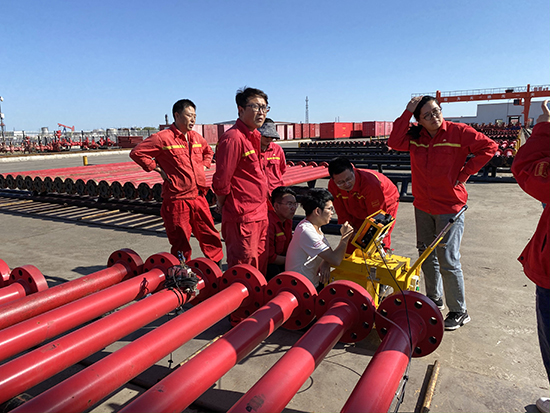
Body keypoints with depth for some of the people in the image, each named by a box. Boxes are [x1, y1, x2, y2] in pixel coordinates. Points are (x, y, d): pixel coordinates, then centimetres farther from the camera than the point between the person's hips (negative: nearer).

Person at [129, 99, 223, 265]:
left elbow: (208, 151, 32)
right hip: (177, 200, -6)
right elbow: (137, 153, -6)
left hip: (199, 198, 6)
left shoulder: (196, 137, 12)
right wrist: (158, 169, -7)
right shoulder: (162, 138, -8)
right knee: (181, 244, 5)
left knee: (211, 237, 11)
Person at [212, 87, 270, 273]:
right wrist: (222, 204, -3)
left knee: (260, 265, 20)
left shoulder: (254, 136, 11)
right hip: (242, 217, -9)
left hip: (259, 214, 9)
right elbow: (221, 179, -18)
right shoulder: (233, 138, -19)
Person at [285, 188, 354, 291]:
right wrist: (345, 237, -13)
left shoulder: (314, 225, 5)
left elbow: (330, 254, 7)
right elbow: (336, 260, -27)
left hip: (315, 282, 9)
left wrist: (325, 264, -15)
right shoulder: (307, 232, -26)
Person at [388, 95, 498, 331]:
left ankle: (459, 312, 15)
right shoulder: (415, 137, 2)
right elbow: (394, 143, -14)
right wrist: (407, 112, -12)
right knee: (426, 255, 16)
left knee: (448, 260, -4)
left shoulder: (459, 132, -9)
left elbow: (489, 147, -7)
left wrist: (465, 172, -11)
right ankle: (434, 299, 37)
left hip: (450, 207, -5)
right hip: (422, 206, 5)